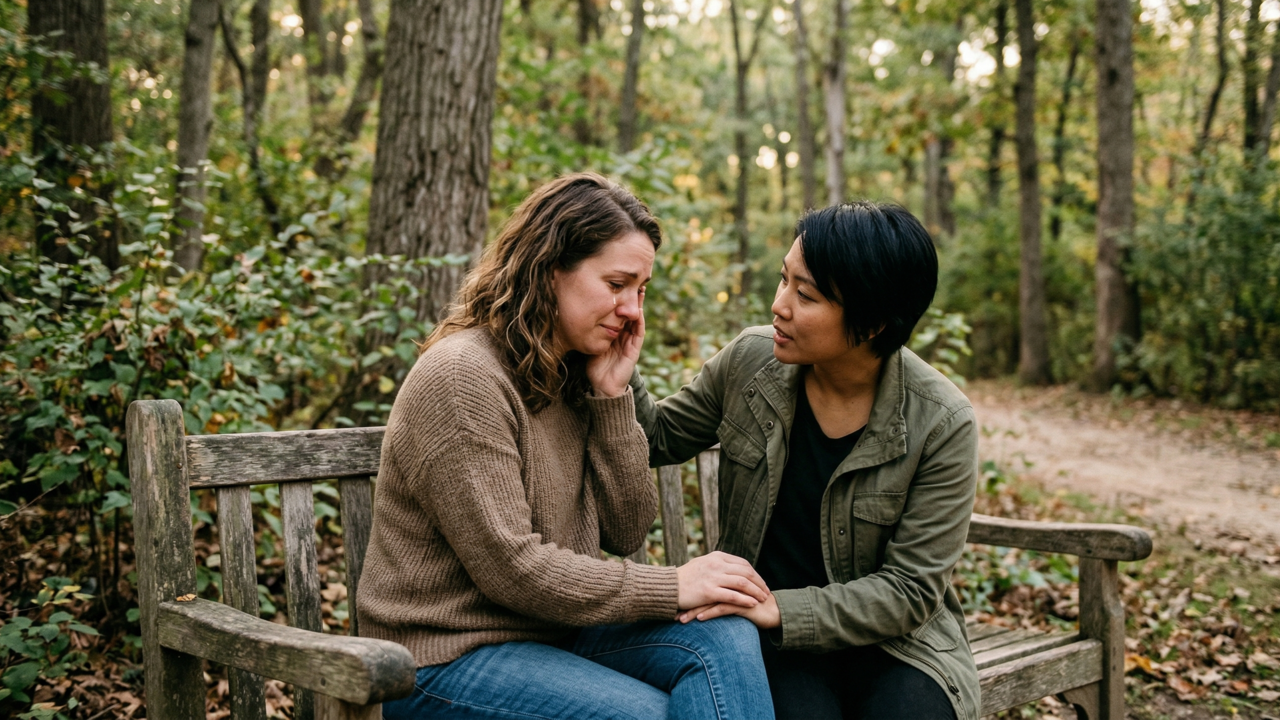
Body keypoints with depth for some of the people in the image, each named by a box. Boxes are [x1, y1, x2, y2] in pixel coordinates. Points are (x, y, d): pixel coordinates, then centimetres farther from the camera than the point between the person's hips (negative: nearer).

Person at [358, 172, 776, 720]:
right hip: (449, 654, -7)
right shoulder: (462, 378, -18)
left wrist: (612, 396, -7)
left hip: (553, 628, 7)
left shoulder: (577, 375, 7)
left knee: (727, 640, -15)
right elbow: (510, 568, -23)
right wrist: (673, 587, -19)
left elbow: (626, 532, 2)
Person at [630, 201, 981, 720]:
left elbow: (909, 590, -13)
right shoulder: (749, 361, -5)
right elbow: (657, 438, 10)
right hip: (777, 640, 1)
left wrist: (782, 609, -24)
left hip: (894, 639, -1)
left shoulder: (942, 424, -15)